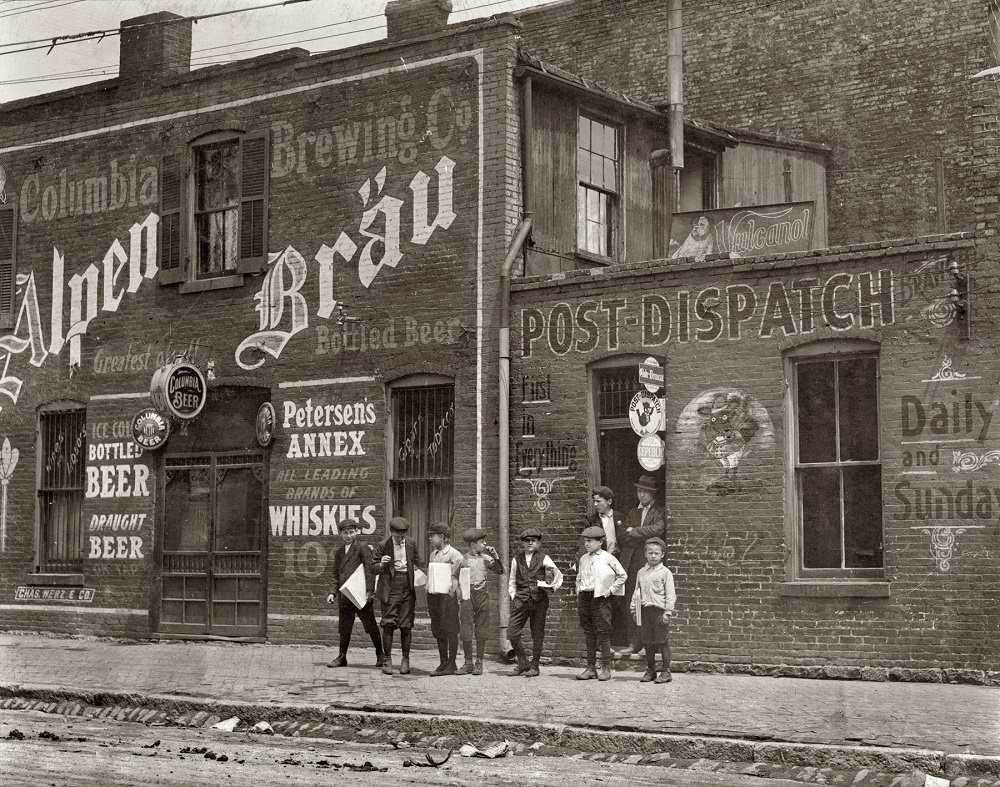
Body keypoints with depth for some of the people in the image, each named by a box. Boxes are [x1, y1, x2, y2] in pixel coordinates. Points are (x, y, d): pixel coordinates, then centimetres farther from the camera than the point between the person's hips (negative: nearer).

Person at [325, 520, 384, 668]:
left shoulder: (363, 548, -2)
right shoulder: (339, 553, 18)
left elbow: (370, 570, -9)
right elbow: (336, 575, 22)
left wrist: (369, 592, -16)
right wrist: (333, 592, 9)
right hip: (344, 596, 6)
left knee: (371, 626, 0)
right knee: (344, 628, 7)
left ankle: (380, 655, 10)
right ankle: (342, 657, 14)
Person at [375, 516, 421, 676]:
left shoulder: (411, 543, 6)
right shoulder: (384, 545, -3)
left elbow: (416, 561, 23)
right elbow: (374, 569, 3)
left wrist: (415, 568, 3)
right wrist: (381, 564, -18)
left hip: (407, 588, 3)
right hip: (390, 589, -3)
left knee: (406, 625, 3)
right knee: (388, 624, -6)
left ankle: (405, 660, 11)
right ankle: (387, 660, 1)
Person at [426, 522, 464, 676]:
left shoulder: (455, 555, -7)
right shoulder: (433, 554, 16)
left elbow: (455, 577, -10)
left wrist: (453, 592, -14)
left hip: (447, 595, -7)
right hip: (433, 595, 7)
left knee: (450, 630, -4)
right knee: (437, 631, 9)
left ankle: (452, 664, 0)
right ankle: (443, 663, 16)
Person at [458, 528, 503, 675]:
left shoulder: (485, 558, 7)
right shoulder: (462, 558, 1)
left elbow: (499, 571, 5)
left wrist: (495, 556, -5)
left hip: (482, 594, 2)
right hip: (466, 596, -2)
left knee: (481, 630, 4)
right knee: (466, 631, -1)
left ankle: (479, 663, 10)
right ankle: (468, 663, 8)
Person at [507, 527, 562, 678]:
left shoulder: (544, 559, 5)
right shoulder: (517, 560, 11)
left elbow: (558, 575, 5)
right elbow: (512, 582, 17)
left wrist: (553, 586, -12)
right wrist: (513, 596, 6)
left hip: (539, 599, -2)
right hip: (521, 600, 2)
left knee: (537, 635, 2)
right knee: (512, 633, -6)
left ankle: (534, 667, 13)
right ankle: (522, 664, 10)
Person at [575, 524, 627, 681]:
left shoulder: (608, 558, -3)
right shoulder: (583, 559, 13)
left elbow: (622, 576, 4)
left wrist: (610, 590, -2)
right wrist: (578, 594, 13)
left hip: (601, 597, -5)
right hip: (585, 597, 5)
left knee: (603, 633, -5)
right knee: (588, 633, 7)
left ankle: (606, 668, 0)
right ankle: (591, 668, 11)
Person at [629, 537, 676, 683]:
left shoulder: (665, 572, -3)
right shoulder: (641, 572, 13)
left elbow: (670, 594, -6)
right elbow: (637, 591, 19)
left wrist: (667, 612, -12)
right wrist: (634, 608, 12)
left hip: (659, 610, -5)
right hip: (645, 610, 5)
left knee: (663, 641, -2)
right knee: (648, 642, 10)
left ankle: (666, 671, 4)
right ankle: (650, 670, 19)